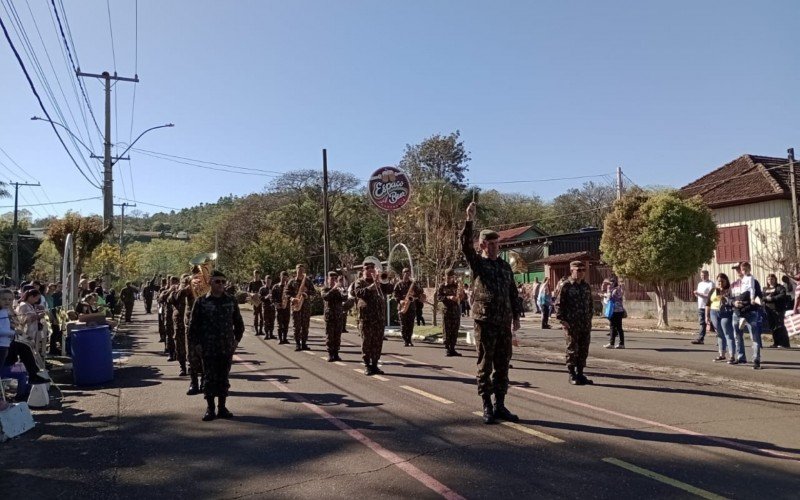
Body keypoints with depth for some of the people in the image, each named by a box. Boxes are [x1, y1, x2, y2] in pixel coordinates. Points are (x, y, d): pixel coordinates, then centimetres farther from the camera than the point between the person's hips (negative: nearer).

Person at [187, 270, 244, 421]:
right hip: (208, 349, -2)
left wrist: (236, 339, 8)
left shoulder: (231, 301, 5)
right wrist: (197, 343, -3)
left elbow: (239, 323, 13)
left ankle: (222, 407, 19)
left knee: (223, 379, 9)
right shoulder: (201, 302, -3)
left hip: (227, 348, 2)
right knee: (209, 379, 4)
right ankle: (210, 409, 15)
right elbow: (193, 325, -1)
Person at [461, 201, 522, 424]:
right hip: (485, 321, -5)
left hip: (504, 322, 5)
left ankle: (500, 405, 19)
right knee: (485, 364, 2)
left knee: (503, 364, 9)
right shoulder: (477, 263, 1)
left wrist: (516, 316, 13)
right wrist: (469, 220, -25)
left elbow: (513, 292, 17)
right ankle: (487, 407, 11)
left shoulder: (505, 266, 14)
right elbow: (466, 246, -17)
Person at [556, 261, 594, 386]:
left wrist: (590, 318, 13)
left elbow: (590, 304, 20)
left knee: (584, 350, 9)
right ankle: (572, 375, 8)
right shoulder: (566, 286, -7)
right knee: (572, 350, 0)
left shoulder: (586, 286, 12)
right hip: (571, 325, -6)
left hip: (586, 325, 6)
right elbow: (559, 304, -9)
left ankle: (580, 373, 20)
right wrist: (563, 320, -13)